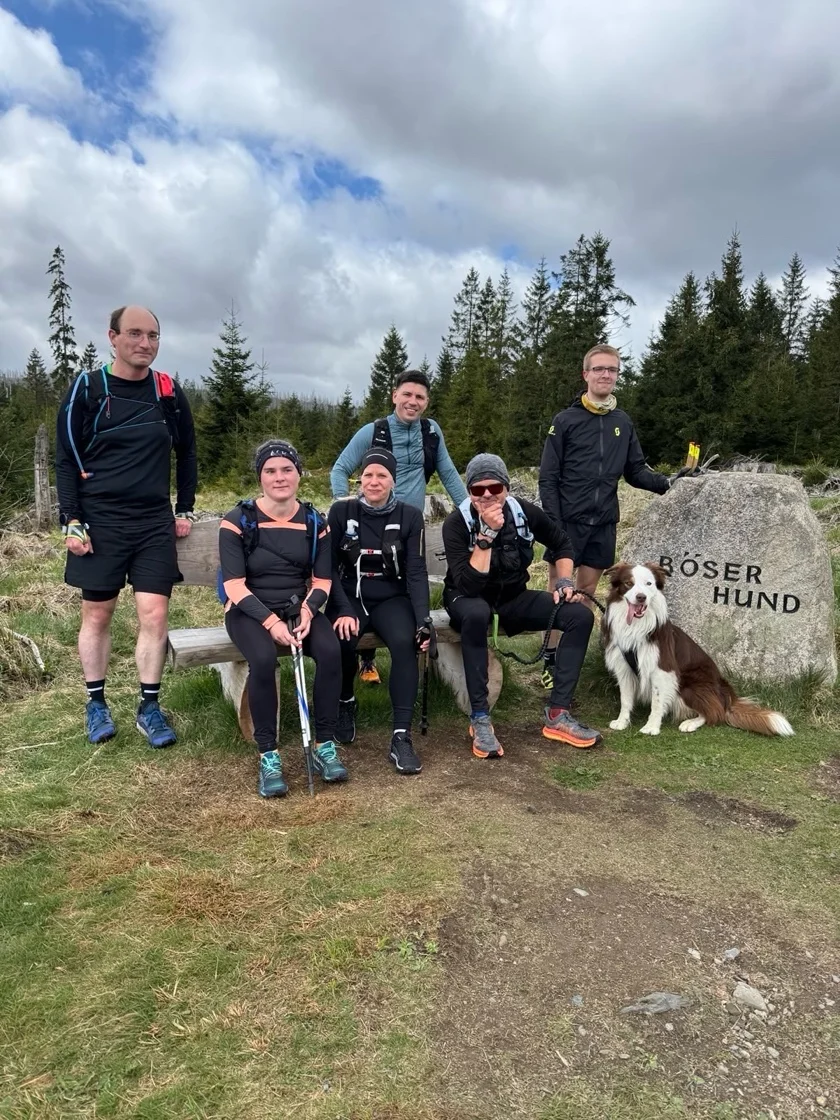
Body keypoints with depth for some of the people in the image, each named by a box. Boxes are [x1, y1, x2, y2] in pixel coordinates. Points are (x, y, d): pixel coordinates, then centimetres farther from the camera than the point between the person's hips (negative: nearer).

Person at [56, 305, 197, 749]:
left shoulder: (169, 391, 5)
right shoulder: (86, 388, -2)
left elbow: (186, 454, 15)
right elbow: (67, 459, -1)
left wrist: (184, 510, 10)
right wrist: (71, 521, -8)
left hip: (155, 523, 2)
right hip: (100, 522, -2)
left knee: (154, 613, -2)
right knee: (96, 614, 7)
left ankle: (149, 707, 10)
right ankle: (96, 703, 23)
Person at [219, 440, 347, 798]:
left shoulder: (314, 522, 5)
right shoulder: (238, 521, -6)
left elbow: (322, 580, 6)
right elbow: (234, 585, -12)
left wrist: (307, 610, -16)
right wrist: (271, 621, -25)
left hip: (298, 609, 3)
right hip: (250, 612, -3)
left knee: (331, 652, -27)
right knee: (263, 659, -34)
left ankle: (325, 746, -13)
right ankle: (268, 755, -19)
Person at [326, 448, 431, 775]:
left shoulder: (410, 516, 1)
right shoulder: (341, 512, 0)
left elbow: (416, 571, -4)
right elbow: (330, 567, -4)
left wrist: (423, 618, -18)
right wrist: (344, 611, -19)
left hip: (391, 599, 0)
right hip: (349, 597, 0)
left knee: (404, 642, -31)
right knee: (342, 642, -31)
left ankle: (401, 737, -26)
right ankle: (346, 702, 2)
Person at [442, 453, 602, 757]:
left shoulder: (525, 512, -10)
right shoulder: (456, 523, -21)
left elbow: (561, 543, 10)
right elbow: (468, 586, -33)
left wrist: (564, 581, -4)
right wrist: (487, 533, -36)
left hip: (513, 599, 5)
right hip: (469, 600, -4)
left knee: (581, 615, -14)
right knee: (476, 614, -41)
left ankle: (557, 714, -12)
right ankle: (480, 718, -30)